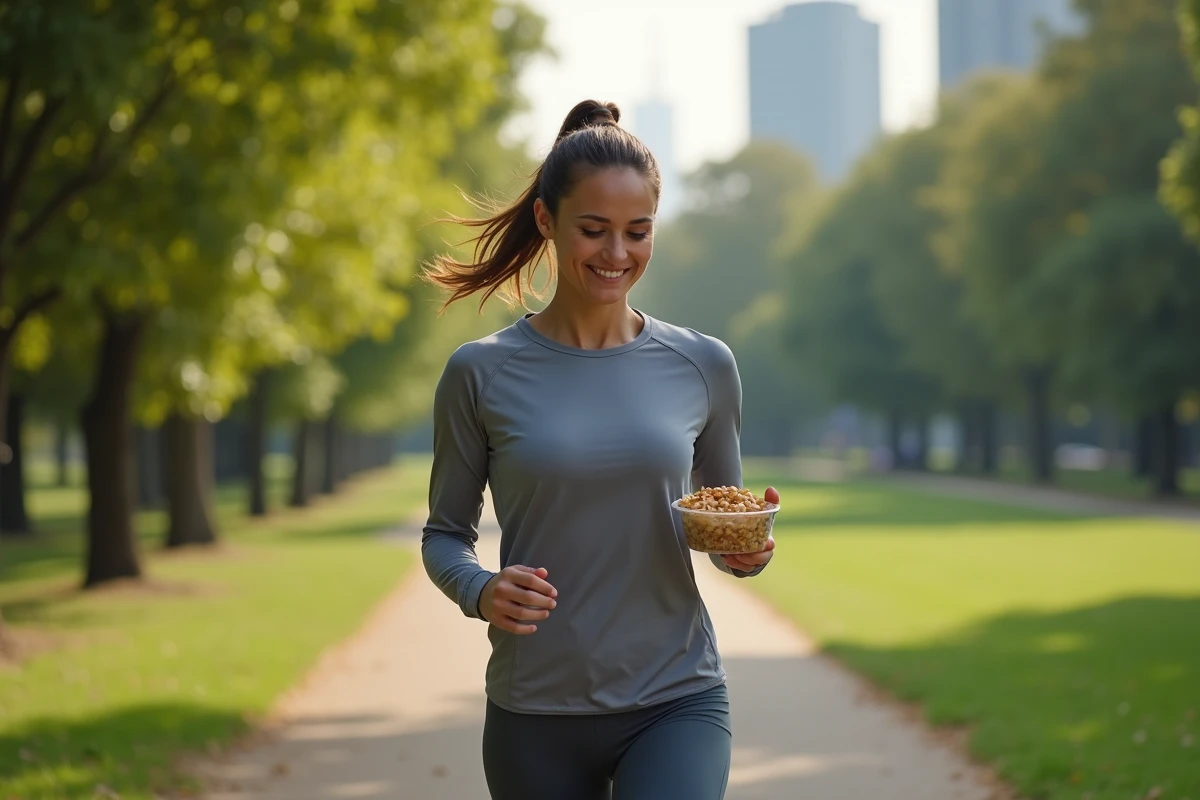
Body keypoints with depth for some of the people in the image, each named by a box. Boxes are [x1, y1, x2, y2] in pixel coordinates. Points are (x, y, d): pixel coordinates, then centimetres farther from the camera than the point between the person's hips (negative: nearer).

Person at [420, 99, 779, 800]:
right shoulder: (483, 373, -2)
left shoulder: (702, 367, 2)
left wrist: (747, 550, -9)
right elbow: (445, 533, 6)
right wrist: (479, 591, -15)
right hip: (535, 717, 0)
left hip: (676, 700, 0)